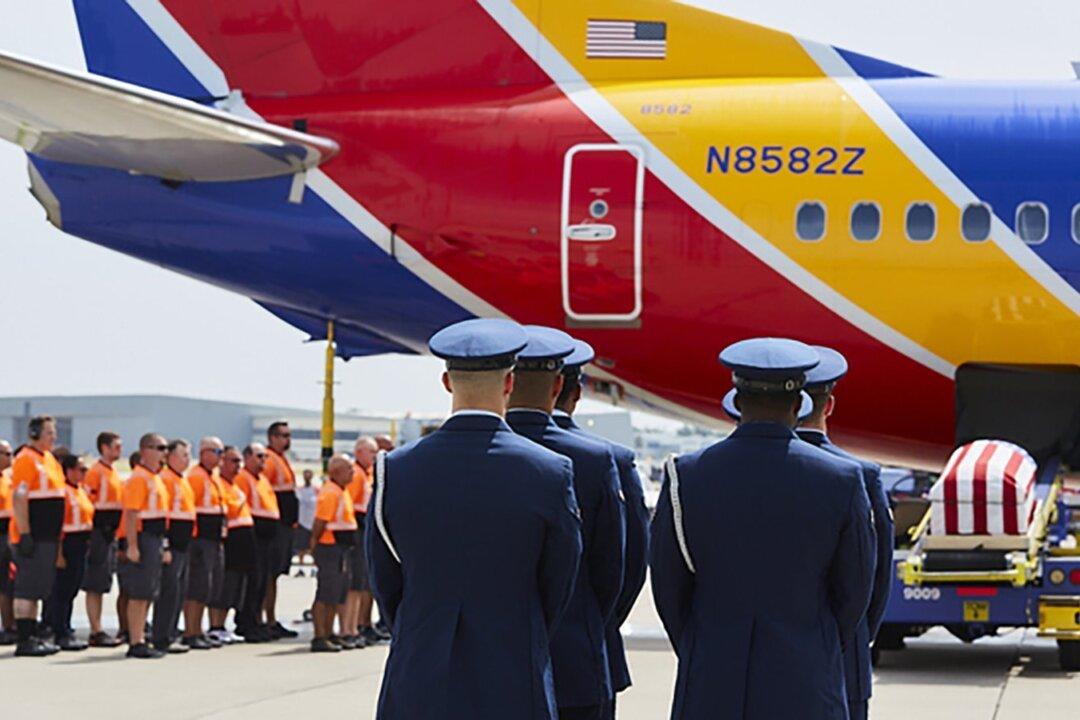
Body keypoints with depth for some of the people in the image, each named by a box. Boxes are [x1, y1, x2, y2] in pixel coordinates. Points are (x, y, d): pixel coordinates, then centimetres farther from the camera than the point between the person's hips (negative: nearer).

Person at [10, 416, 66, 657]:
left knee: (38, 589, 13)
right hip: (32, 538, -9)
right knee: (27, 589, -8)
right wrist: (24, 535, -22)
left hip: (48, 536, 9)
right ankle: (23, 641, -7)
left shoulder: (49, 459, 17)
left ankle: (31, 637, 18)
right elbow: (19, 498, -18)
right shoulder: (26, 459, -12)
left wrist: (57, 535, 23)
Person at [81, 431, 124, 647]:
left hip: (111, 532, 9)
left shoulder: (113, 472, 17)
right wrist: (115, 505, -17)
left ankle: (98, 630, 15)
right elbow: (87, 503, -16)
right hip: (99, 532, -9)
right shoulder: (96, 472, -11)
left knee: (103, 585, 11)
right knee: (94, 586, -6)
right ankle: (96, 632, -6)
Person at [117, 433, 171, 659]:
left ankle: (140, 640, 16)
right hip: (141, 542, -10)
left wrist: (164, 547, 22)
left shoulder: (156, 479, 18)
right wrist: (132, 546, -24)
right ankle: (136, 644, -7)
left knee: (147, 596, 11)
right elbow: (131, 513, -19)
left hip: (154, 542, 10)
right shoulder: (139, 479, -13)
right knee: (139, 596, -8)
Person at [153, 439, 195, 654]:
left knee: (180, 591, 11)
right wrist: (164, 545, -21)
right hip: (171, 545, -10)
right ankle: (162, 639, -8)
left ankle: (171, 635, 16)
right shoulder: (165, 478, -12)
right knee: (169, 590, -10)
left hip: (183, 545, 10)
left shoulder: (183, 481, 19)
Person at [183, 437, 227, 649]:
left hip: (215, 541, 10)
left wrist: (221, 532, 20)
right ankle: (190, 634, -5)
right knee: (197, 588, -8)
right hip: (200, 540, -10)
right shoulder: (195, 476, -13)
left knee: (209, 589, 12)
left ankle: (198, 632, 19)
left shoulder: (214, 477, 17)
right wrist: (192, 534, -20)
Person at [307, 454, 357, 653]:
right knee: (326, 595, -8)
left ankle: (328, 635, 21)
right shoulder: (330, 493, -16)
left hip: (341, 549, 10)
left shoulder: (341, 492, 16)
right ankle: (320, 639, -6)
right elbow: (320, 522, -19)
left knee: (338, 595, 14)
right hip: (330, 547, -10)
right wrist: (315, 545, -14)